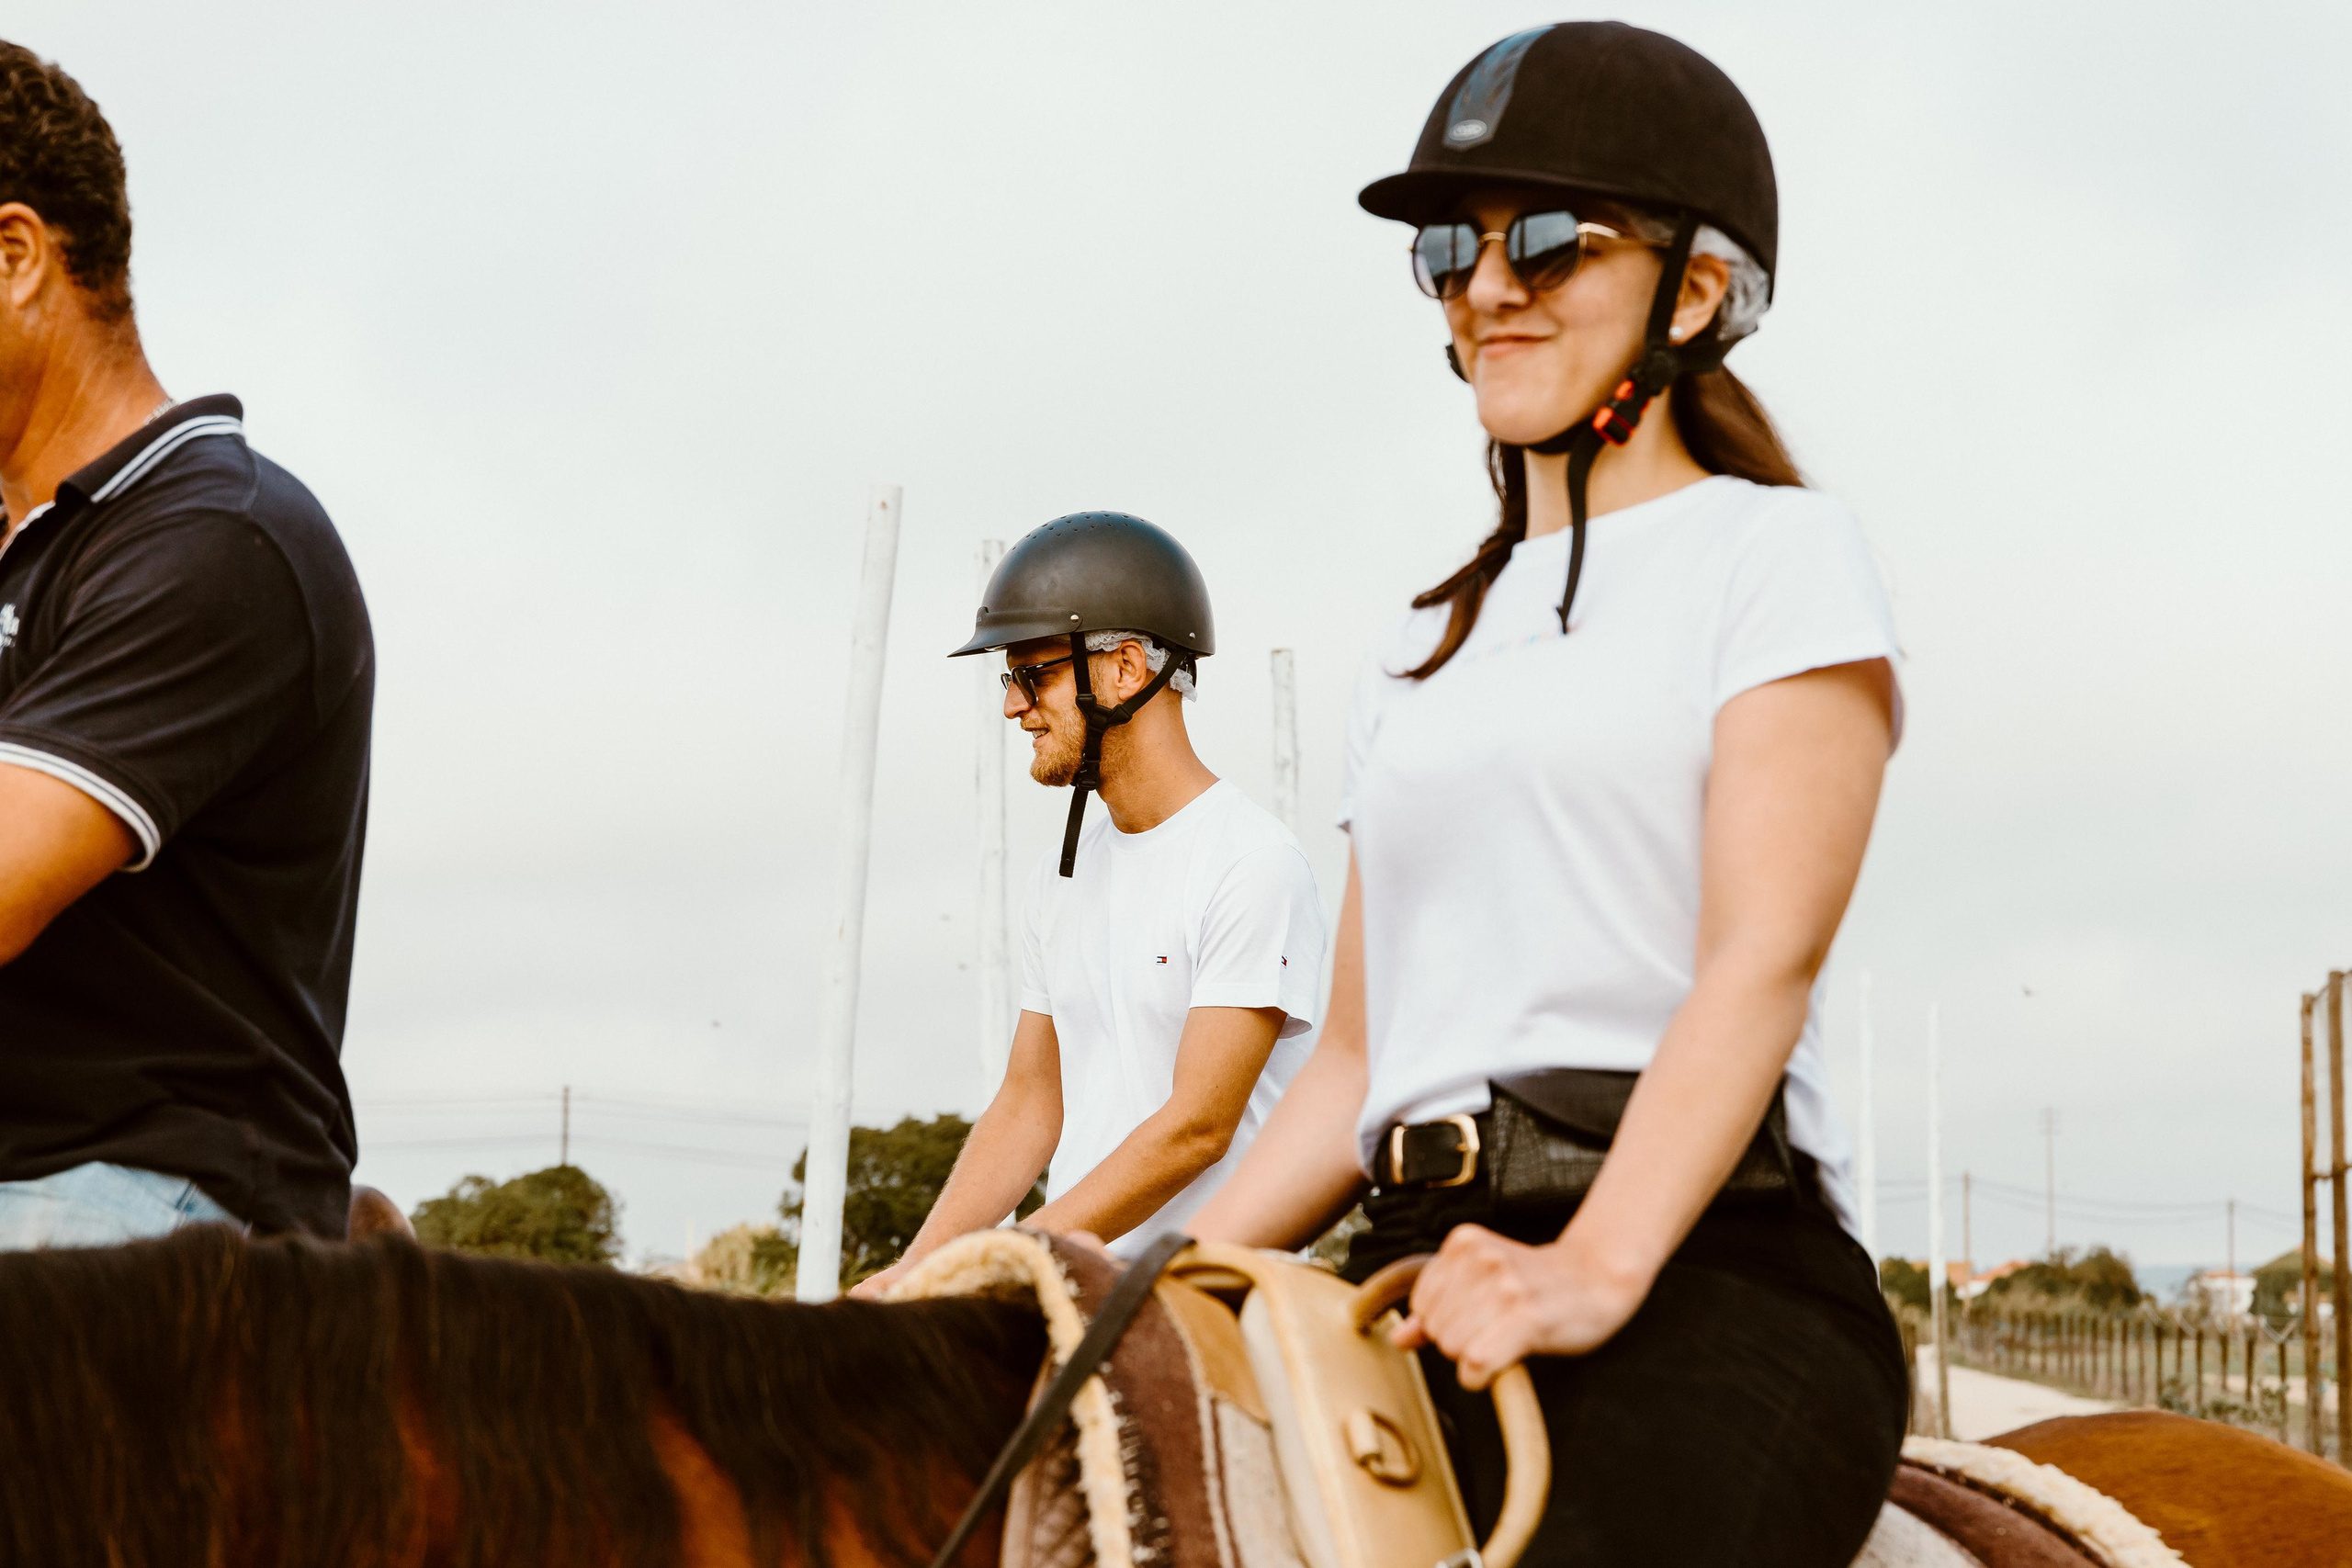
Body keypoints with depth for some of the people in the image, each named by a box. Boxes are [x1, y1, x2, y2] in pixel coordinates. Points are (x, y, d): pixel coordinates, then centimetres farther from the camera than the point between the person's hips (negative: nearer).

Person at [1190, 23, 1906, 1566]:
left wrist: (1598, 1264, -24)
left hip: (1702, 1266, -6)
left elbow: (1765, 954, -10)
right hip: (1422, 1272, 6)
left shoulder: (1779, 551, 5)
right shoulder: (1420, 652, 24)